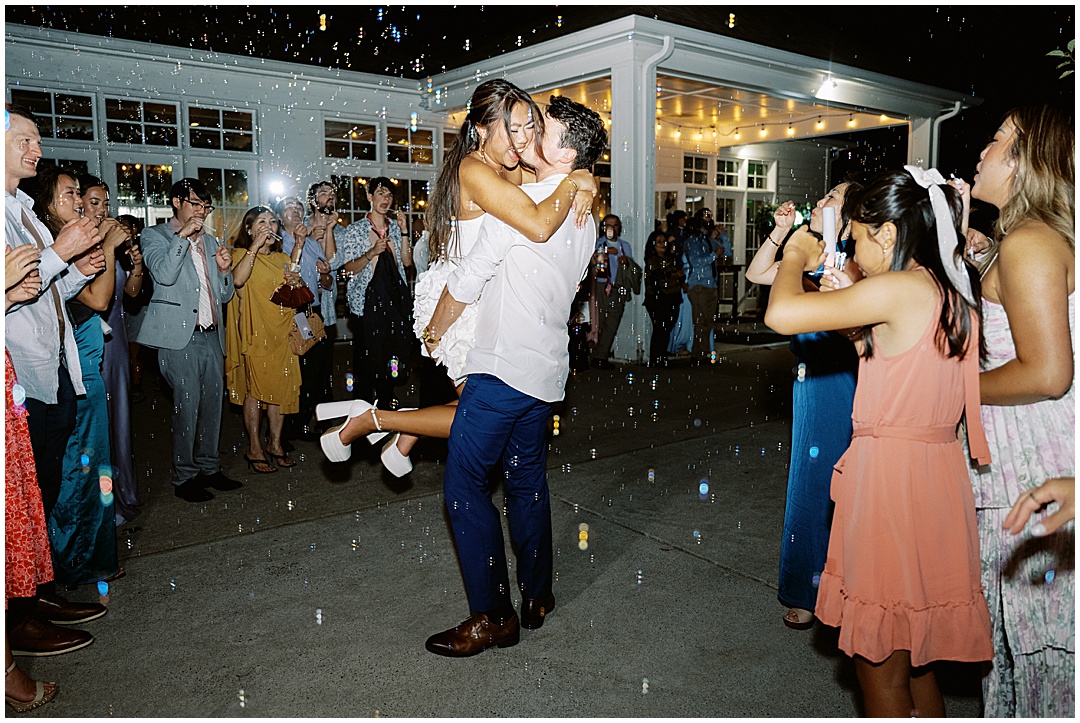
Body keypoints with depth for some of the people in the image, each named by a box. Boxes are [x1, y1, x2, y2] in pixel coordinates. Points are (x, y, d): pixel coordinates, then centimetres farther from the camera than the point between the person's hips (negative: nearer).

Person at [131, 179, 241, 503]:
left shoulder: (211, 241, 19)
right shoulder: (155, 235, 2)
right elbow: (164, 274, -17)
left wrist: (224, 270, 0)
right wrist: (182, 236, -15)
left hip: (211, 335, 6)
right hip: (180, 337, -6)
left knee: (213, 403, 9)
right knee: (187, 406, -6)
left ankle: (209, 468, 21)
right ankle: (185, 477, 5)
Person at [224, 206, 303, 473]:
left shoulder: (283, 258, 17)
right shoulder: (242, 254, 0)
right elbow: (238, 280, -23)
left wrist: (296, 282, 1)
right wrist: (255, 245, -21)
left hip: (282, 332, 6)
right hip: (255, 333, -5)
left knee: (282, 388, 6)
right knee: (255, 389, -3)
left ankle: (275, 443, 18)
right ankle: (255, 449, 6)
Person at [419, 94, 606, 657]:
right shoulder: (583, 216, 10)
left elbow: (467, 280, -9)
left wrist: (436, 329, 7)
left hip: (504, 367, -9)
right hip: (547, 368, 9)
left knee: (465, 484, -2)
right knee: (526, 481, 17)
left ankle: (493, 616, 3)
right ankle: (537, 598, 28)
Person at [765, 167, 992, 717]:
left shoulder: (899, 289, -17)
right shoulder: (954, 296, 11)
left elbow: (780, 313, -22)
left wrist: (798, 255, -3)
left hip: (891, 476, -9)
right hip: (938, 473, 9)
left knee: (881, 670, 6)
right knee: (915, 660, 23)